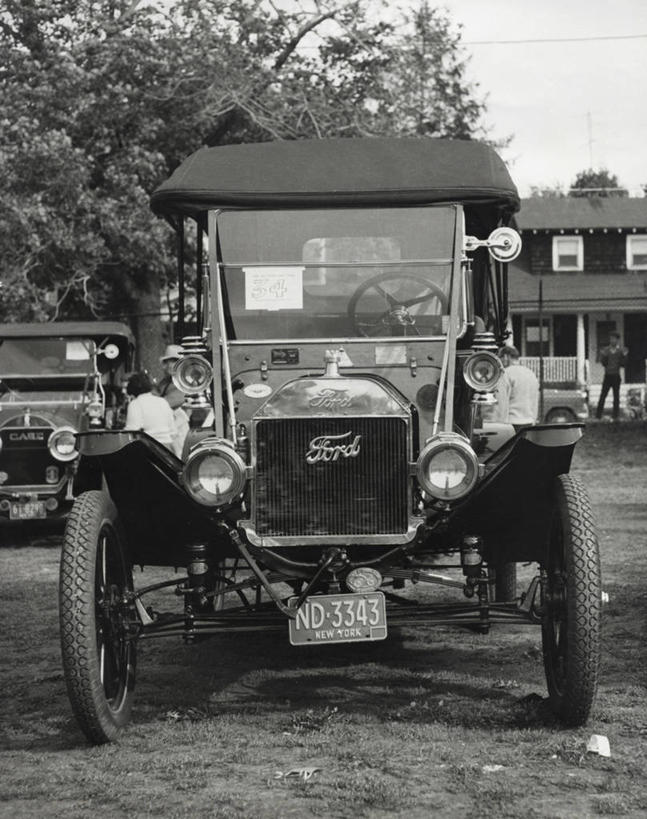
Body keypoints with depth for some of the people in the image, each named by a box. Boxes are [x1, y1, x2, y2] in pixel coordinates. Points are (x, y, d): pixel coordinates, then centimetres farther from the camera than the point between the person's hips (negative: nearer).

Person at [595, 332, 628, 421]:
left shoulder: (620, 351, 2)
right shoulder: (605, 350, 2)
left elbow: (623, 364, 0)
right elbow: (603, 363, -3)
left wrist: (624, 355, -14)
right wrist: (604, 355, -19)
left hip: (616, 376, 1)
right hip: (607, 376, -1)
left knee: (616, 396, 3)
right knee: (603, 395, -4)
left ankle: (615, 416, 8)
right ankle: (598, 416, -4)